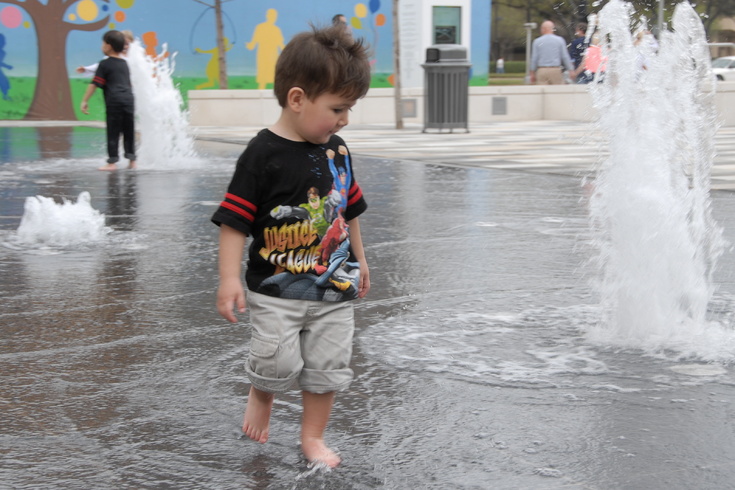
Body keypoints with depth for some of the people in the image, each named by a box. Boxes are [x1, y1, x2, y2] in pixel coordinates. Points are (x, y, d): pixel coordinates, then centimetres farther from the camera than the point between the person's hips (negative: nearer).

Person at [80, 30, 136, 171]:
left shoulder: (105, 64, 0)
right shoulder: (124, 63, 20)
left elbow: (94, 84, -4)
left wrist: (85, 100, -1)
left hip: (114, 101, -6)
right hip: (129, 99, 6)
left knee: (113, 133, -3)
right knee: (129, 132, 10)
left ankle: (112, 162, -4)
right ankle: (132, 160, 11)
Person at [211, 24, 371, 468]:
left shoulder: (337, 150, 3)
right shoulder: (263, 154, -15)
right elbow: (235, 220, -15)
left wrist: (359, 259, 24)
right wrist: (230, 278, -20)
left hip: (334, 287, 5)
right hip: (277, 289, -5)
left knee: (329, 365, 9)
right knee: (278, 362, -7)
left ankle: (314, 436, 28)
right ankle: (261, 395, 27)